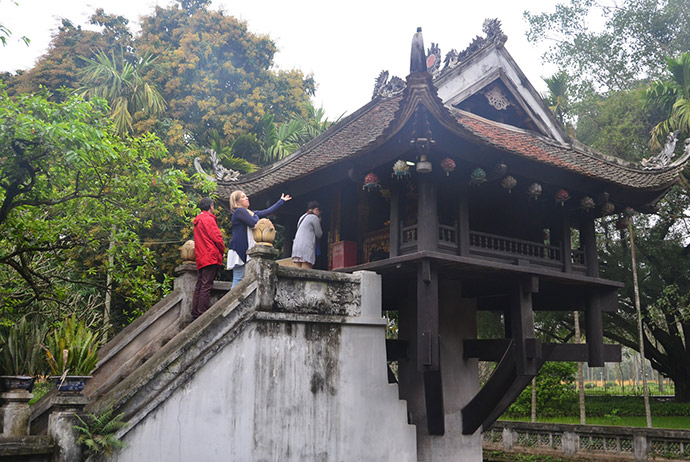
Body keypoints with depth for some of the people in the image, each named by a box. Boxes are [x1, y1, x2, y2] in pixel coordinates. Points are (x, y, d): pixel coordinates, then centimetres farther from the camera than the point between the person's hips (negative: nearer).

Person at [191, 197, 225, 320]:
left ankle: (195, 314, 11)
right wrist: (222, 251, 2)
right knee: (206, 286, -10)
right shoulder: (209, 219, -8)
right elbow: (217, 237, -14)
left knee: (199, 285, 10)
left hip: (200, 258, 9)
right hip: (211, 256, -9)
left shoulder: (197, 221, 21)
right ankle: (202, 314, -11)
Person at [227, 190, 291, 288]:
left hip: (246, 251, 9)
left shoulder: (252, 213, 23)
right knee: (239, 279, -12)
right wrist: (256, 216, 8)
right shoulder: (239, 211, -5)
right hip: (239, 250, -9)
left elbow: (268, 211, 25)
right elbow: (254, 224, -14)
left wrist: (282, 201, 31)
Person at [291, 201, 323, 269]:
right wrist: (319, 222, 14)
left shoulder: (302, 217, 23)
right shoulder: (314, 217, -2)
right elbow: (319, 234, 1)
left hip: (296, 246, 8)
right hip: (306, 247, -8)